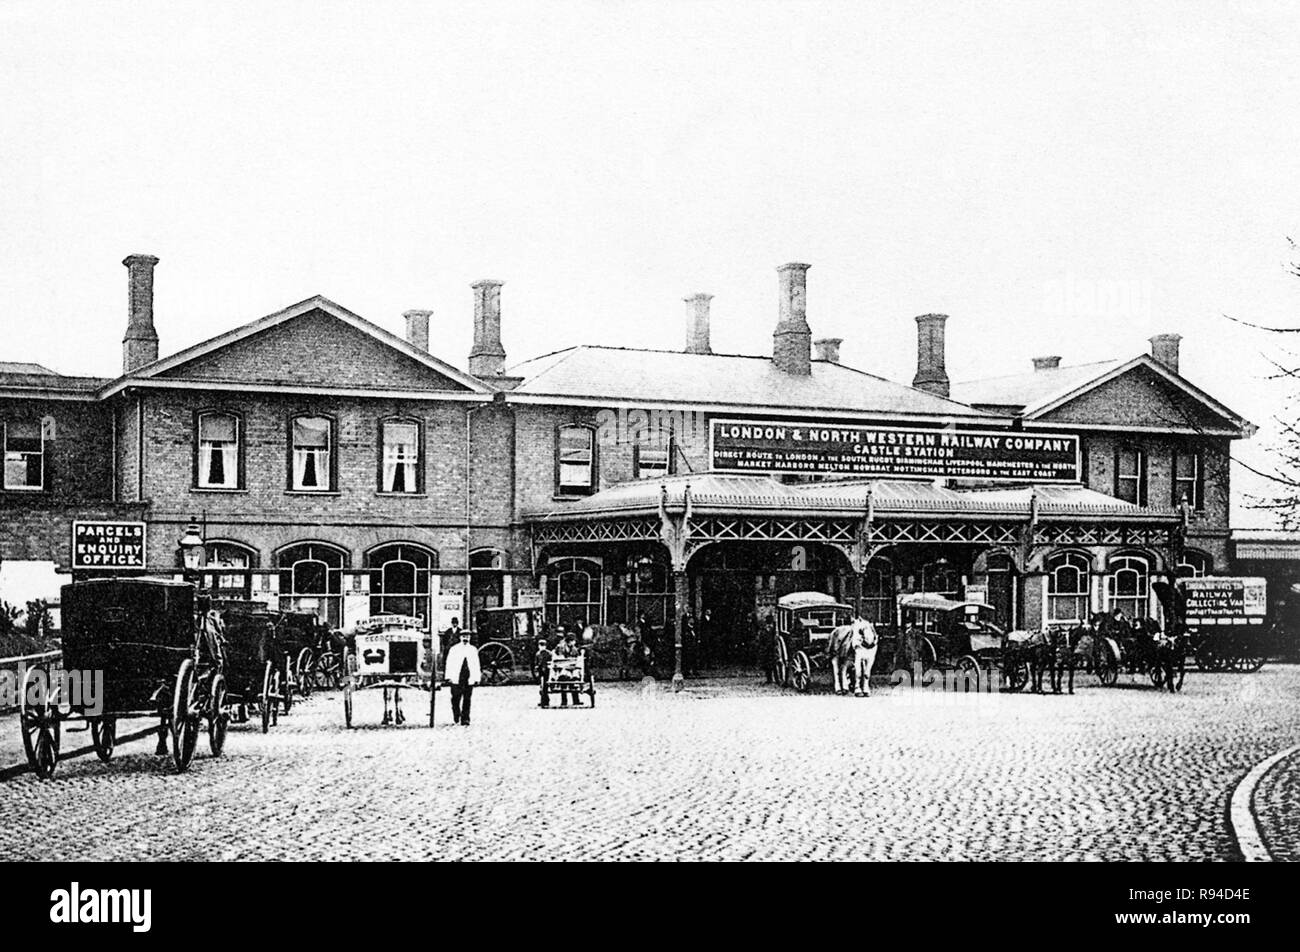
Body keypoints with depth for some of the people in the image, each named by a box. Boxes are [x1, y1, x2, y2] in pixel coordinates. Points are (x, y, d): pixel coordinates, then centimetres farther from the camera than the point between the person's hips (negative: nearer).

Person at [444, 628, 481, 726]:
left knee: (467, 700, 0)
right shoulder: (454, 649, 6)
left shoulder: (473, 650, 12)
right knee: (456, 699, -2)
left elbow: (476, 664, 13)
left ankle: (465, 721, 3)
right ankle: (456, 718, 12)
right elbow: (449, 663, 4)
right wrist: (449, 677, -3)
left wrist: (476, 678, 7)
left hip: (469, 679, 2)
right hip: (456, 678, -1)